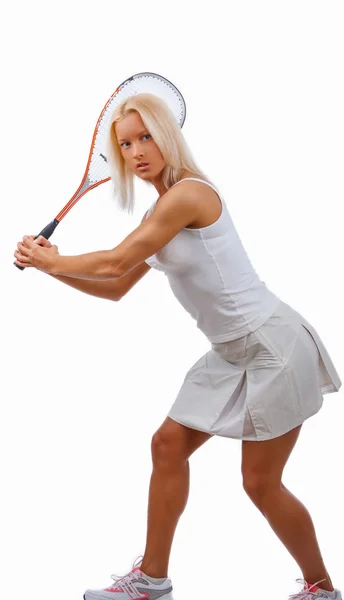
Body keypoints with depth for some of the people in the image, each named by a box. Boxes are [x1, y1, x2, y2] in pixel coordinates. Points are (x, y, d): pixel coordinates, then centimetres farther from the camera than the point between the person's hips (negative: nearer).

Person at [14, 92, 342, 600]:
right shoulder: (159, 215, 10)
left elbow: (115, 262, -17)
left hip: (273, 345, -10)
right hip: (232, 352, 10)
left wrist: (51, 261, -2)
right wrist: (51, 264, 5)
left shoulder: (187, 195, -19)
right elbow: (115, 287, 16)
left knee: (260, 482, -2)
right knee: (170, 444, 9)